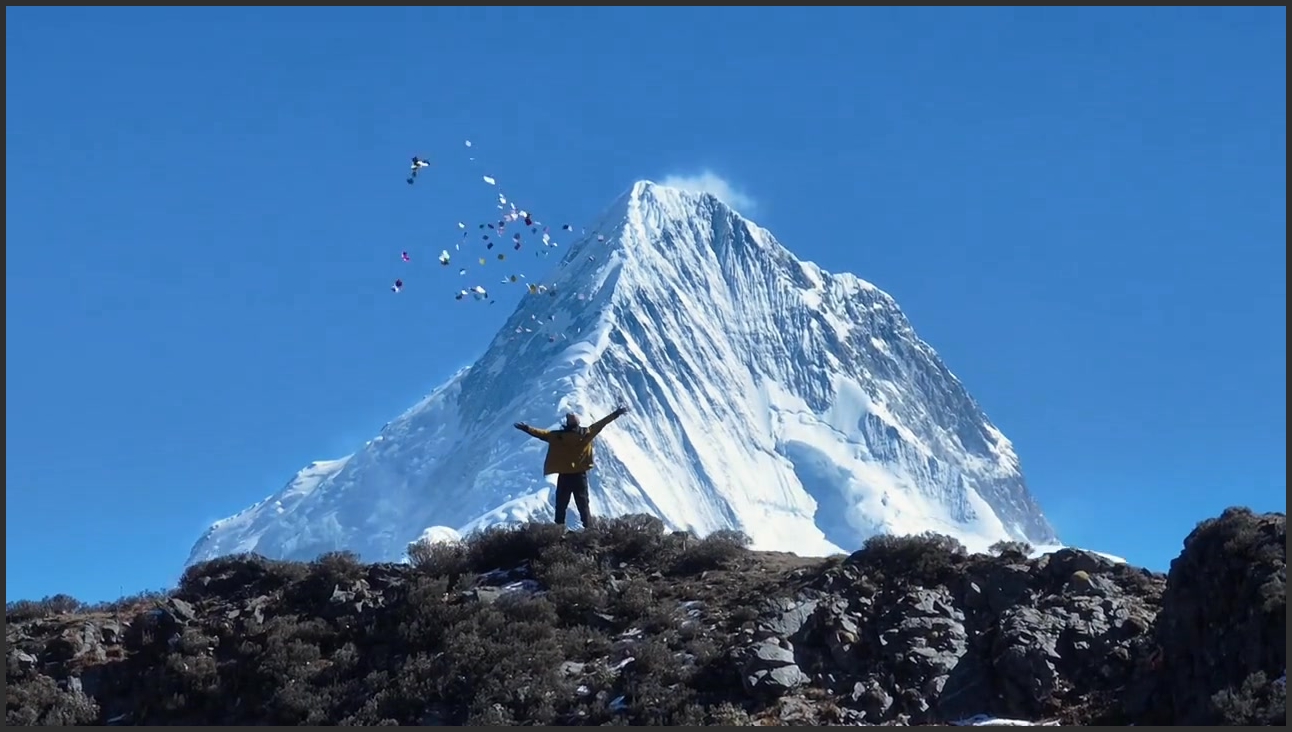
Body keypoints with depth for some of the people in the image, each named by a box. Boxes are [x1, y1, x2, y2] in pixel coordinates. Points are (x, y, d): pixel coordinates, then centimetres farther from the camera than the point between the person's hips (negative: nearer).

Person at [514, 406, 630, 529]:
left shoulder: (557, 436, -9)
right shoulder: (587, 433, -5)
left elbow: (542, 433, -3)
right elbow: (601, 424, 1)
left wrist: (526, 428, 7)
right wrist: (617, 413, 8)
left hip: (564, 476, -1)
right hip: (580, 475, 1)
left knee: (561, 505, 7)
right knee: (583, 504, 7)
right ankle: (588, 528, 2)